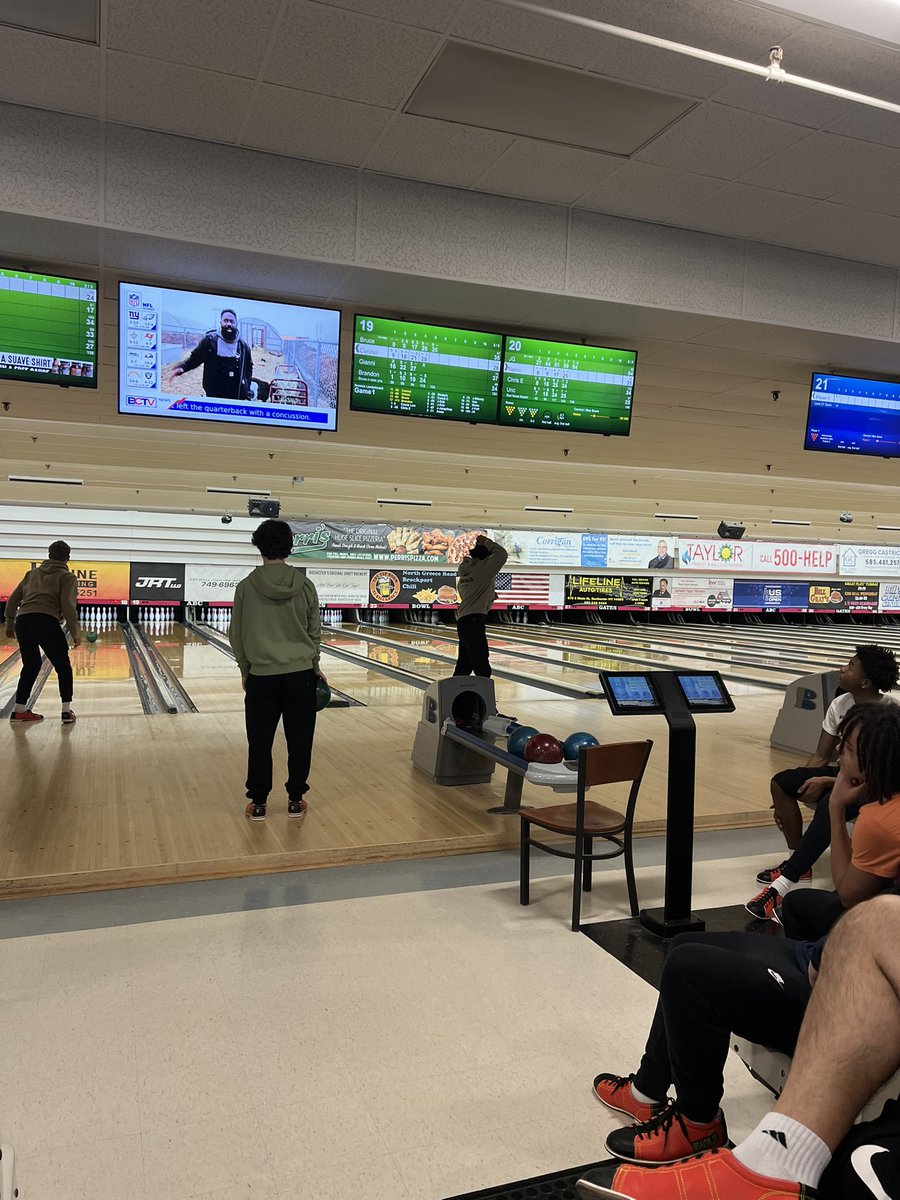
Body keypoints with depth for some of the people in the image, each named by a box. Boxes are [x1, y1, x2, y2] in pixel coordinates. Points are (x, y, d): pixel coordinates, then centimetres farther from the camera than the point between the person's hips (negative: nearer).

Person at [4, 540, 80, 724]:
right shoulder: (67, 577, 10)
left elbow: (13, 600, 23)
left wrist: (9, 624, 32)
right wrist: (76, 633, 0)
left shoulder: (32, 573, 26)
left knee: (31, 665, 22)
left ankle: (19, 710, 23)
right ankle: (67, 712, 3)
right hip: (45, 622, -5)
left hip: (22, 621, 5)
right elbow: (68, 606, -4)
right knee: (63, 666, 8)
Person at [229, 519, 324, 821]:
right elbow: (314, 631, 5)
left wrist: (245, 670, 15)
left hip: (262, 676, -1)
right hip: (301, 674, 1)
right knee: (299, 740, 10)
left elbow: (237, 635, 2)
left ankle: (258, 803, 15)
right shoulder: (304, 585, -3)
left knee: (260, 742, 9)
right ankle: (295, 800, 18)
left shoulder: (247, 586, -6)